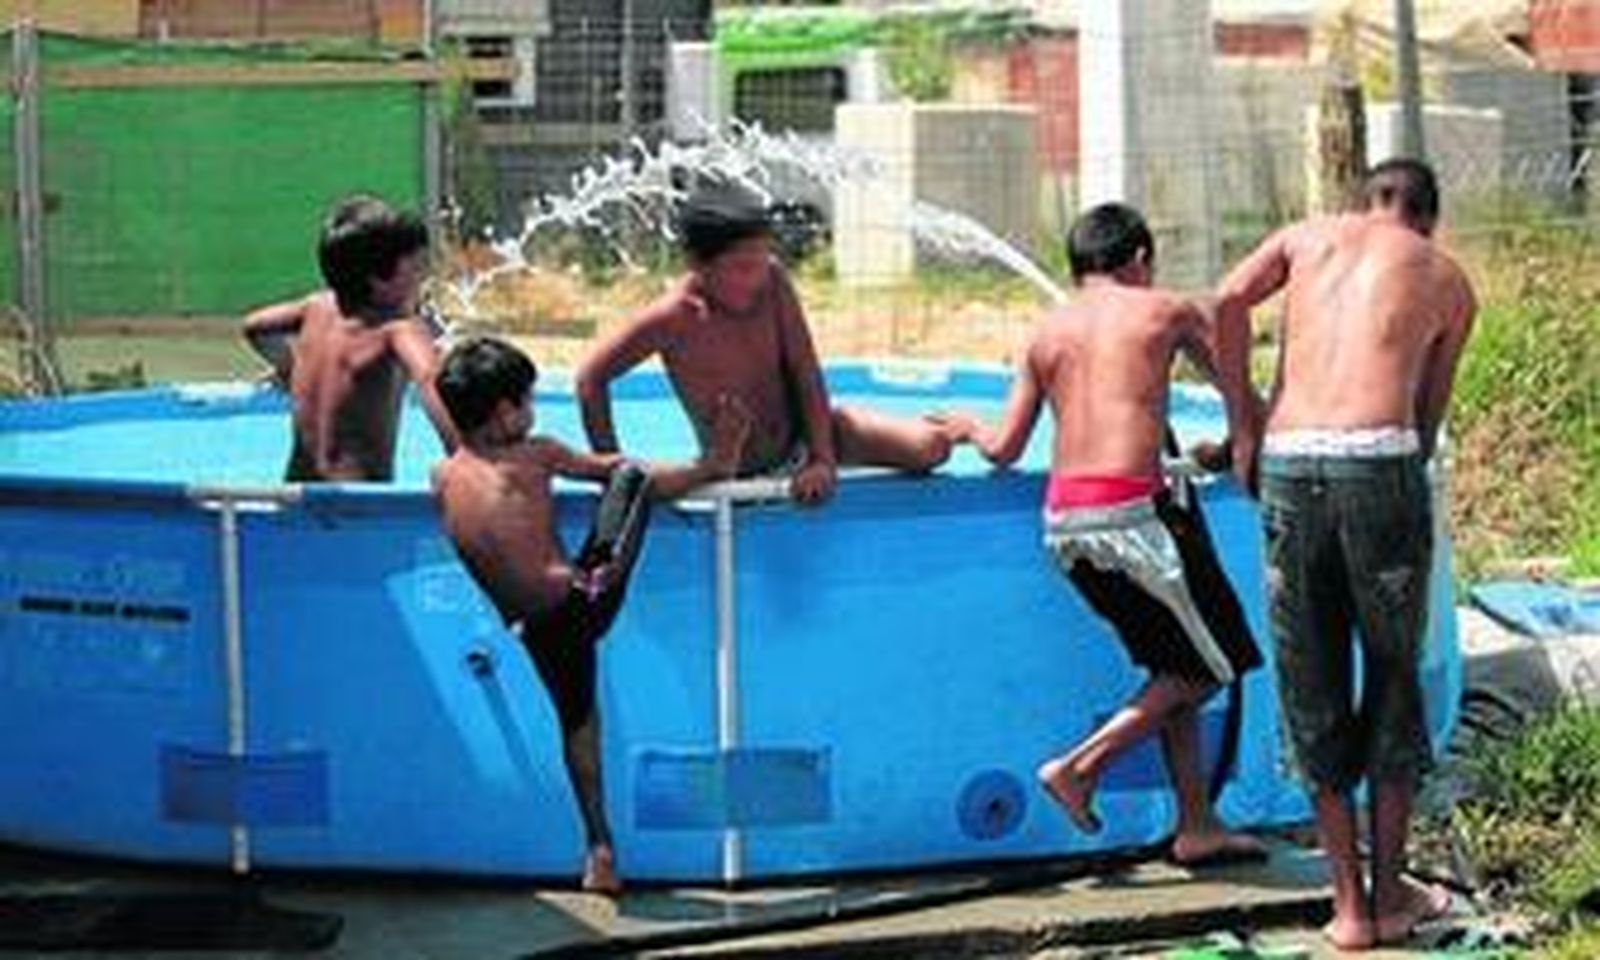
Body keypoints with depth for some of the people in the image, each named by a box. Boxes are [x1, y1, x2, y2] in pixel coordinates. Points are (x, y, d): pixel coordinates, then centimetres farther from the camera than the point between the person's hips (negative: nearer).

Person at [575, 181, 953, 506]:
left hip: (802, 436, 2)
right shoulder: (671, 319, -25)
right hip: (743, 479, -2)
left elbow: (804, 369, -10)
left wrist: (823, 458, -18)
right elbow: (592, 378, -15)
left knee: (930, 448, -11)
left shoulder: (772, 279, -15)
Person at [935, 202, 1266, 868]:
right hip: (1131, 508, -6)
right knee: (1209, 666, 8)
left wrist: (969, 427, 35)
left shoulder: (1046, 332, 15)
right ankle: (1080, 766, -1)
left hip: (1062, 519, 6)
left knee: (1174, 664, 17)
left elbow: (1004, 449, 13)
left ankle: (1197, 826, 15)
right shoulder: (1166, 312, 7)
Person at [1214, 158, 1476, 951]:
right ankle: (1390, 894, 20)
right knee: (1393, 676, 15)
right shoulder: (1447, 278, 20)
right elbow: (1428, 416, 17)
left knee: (1313, 691, 11)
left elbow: (1228, 301, 1)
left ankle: (1348, 906, 14)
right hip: (1380, 462, -1)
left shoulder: (1308, 236, 20)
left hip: (1287, 466, 1)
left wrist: (1241, 421, 8)